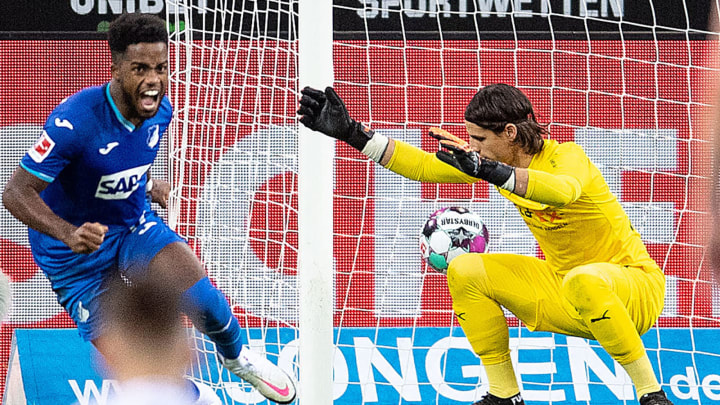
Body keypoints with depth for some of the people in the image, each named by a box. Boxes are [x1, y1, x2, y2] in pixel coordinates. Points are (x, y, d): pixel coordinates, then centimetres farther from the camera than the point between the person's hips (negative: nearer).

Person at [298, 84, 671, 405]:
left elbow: (563, 191, -48)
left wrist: (491, 170, -59)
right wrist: (351, 132, -7)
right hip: (562, 289, 7)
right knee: (465, 271, -6)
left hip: (636, 288, -7)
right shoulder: (494, 160, -2)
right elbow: (423, 166, 0)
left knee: (584, 281, -41)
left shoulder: (567, 158, -24)